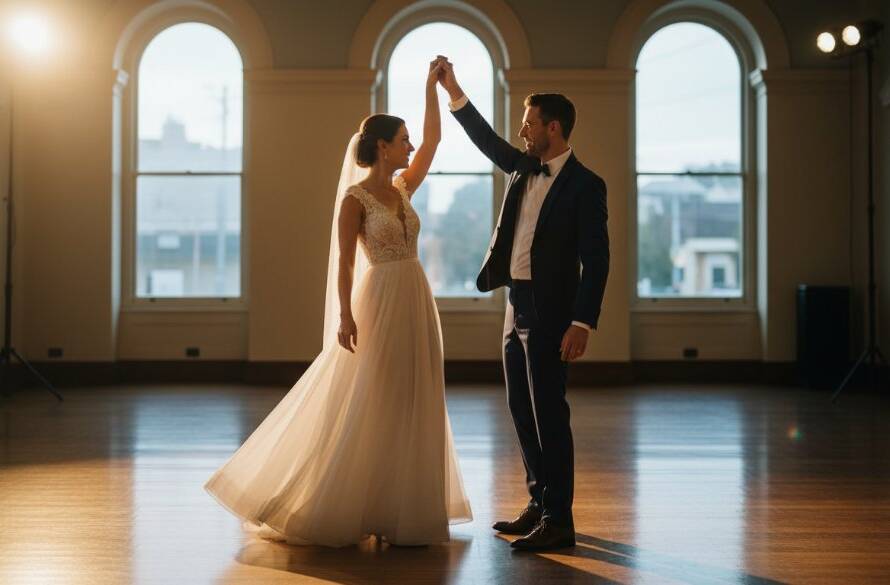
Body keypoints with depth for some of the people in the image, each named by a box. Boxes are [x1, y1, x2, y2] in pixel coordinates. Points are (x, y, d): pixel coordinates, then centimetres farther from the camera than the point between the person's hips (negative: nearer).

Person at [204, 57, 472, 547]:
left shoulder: (403, 188, 11)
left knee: (410, 409, 9)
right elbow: (344, 261, -12)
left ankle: (400, 510, 17)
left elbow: (433, 140, 13)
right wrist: (344, 316, -20)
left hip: (416, 305, 8)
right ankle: (338, 510, 8)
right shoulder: (355, 198, -8)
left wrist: (432, 87, 9)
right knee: (367, 409, -3)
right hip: (380, 305, -8)